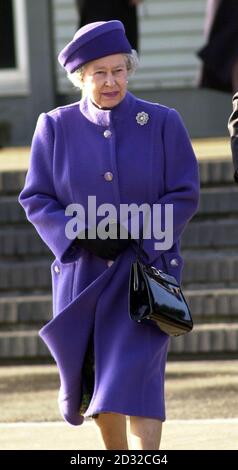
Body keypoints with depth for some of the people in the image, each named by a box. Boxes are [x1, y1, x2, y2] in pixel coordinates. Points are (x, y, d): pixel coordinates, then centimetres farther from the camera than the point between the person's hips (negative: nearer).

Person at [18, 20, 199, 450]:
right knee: (97, 381, 10)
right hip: (82, 274, 2)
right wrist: (81, 235, -14)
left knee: (136, 376, -15)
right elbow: (36, 199, 3)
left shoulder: (163, 123, 0)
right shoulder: (55, 127, 2)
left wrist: (134, 234, -15)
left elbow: (184, 196, -1)